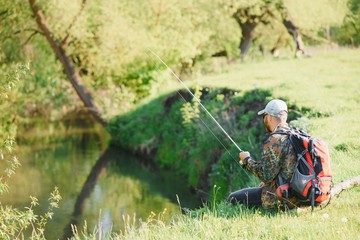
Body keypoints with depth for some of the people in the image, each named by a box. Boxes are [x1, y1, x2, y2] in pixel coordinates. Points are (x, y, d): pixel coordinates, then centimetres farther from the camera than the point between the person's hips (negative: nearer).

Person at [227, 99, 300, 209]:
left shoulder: (275, 140, -18)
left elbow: (266, 175, -20)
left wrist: (247, 160, -5)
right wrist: (265, 183, 17)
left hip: (281, 199, -10)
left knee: (233, 199, -1)